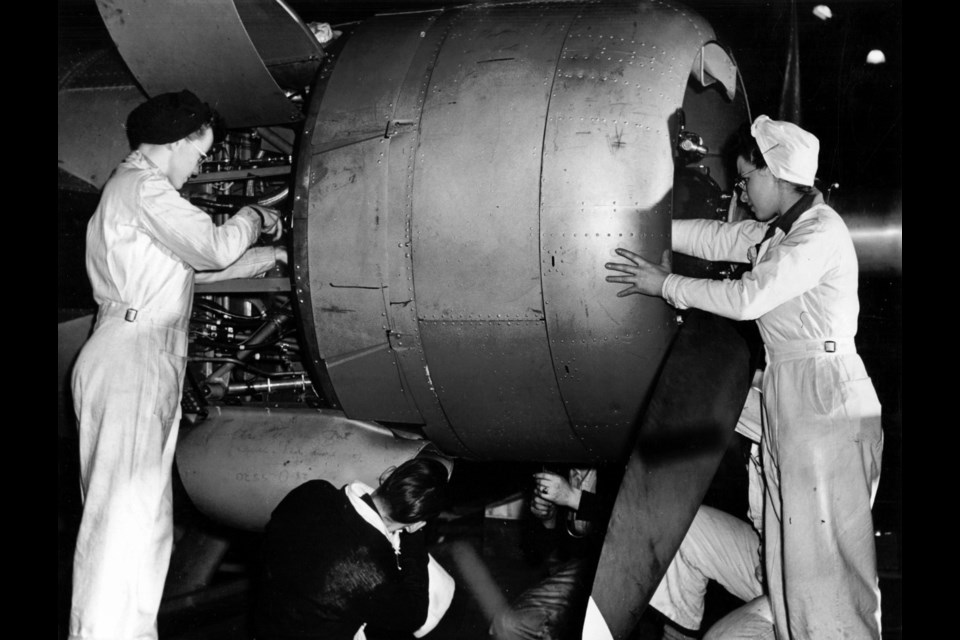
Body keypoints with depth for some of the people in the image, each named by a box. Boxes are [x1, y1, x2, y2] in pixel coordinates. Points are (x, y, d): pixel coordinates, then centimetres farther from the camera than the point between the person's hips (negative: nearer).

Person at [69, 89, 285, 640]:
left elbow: (198, 264, 29)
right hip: (131, 359, -11)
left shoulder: (137, 188, 26)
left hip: (148, 363, 11)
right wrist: (253, 218, 4)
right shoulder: (142, 186, -7)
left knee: (146, 509, 10)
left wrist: (274, 255, 29)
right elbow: (213, 248, -15)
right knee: (126, 507, -15)